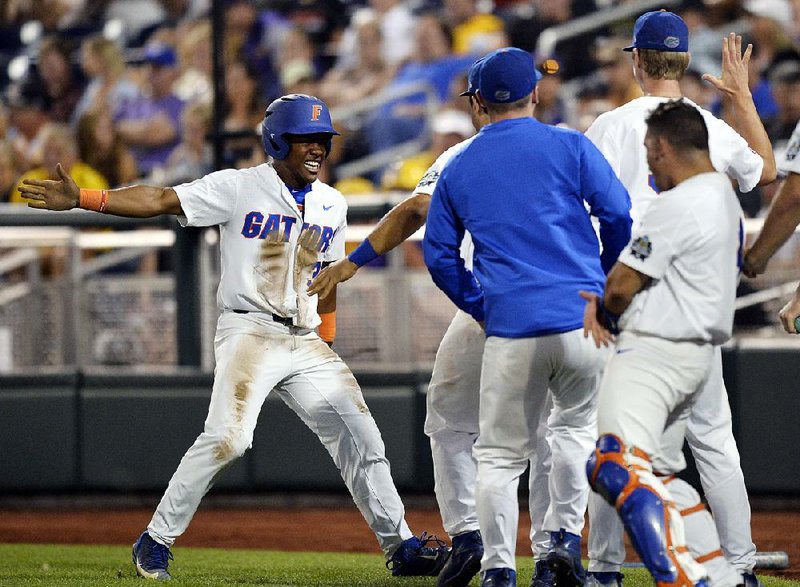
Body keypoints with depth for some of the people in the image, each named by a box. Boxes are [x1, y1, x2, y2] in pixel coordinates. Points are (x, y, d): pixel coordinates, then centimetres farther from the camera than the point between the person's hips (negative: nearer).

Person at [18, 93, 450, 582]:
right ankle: (157, 541, -12)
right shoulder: (239, 188, -6)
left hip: (306, 341, 6)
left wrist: (326, 341, 19)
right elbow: (159, 201, -12)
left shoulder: (332, 206, 11)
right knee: (228, 437, -22)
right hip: (250, 332, -6)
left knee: (360, 436, 3)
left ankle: (399, 545, 13)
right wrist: (81, 199, -22)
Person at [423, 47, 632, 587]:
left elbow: (439, 256, 14)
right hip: (582, 320, -1)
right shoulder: (569, 147, 2)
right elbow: (620, 213, -2)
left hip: (510, 330, 1)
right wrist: (605, 275, 15)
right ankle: (565, 538, 9)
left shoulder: (458, 169, 12)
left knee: (500, 455, 8)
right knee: (576, 426, 22)